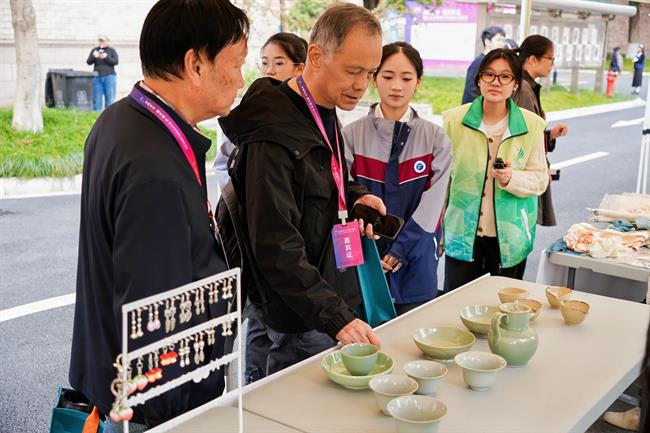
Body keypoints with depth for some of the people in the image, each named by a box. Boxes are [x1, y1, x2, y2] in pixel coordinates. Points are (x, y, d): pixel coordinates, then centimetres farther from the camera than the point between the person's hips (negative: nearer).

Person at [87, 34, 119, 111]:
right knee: (97, 97, -1)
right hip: (97, 77, 2)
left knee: (110, 97, -6)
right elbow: (88, 62, 6)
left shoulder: (112, 50, 9)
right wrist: (94, 56, -14)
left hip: (109, 76, -2)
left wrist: (106, 57, -18)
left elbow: (115, 62, -3)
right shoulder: (94, 50, 14)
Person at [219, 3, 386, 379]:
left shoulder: (325, 112, 7)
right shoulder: (273, 136, -23)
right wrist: (336, 318, -30)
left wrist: (355, 195, 2)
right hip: (301, 320, -8)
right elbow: (276, 247, -26)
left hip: (333, 299, 9)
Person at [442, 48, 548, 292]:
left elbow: (540, 179, 3)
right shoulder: (454, 119, -4)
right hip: (462, 235, 0)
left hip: (510, 238, 0)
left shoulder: (532, 125, -3)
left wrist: (512, 179, -19)